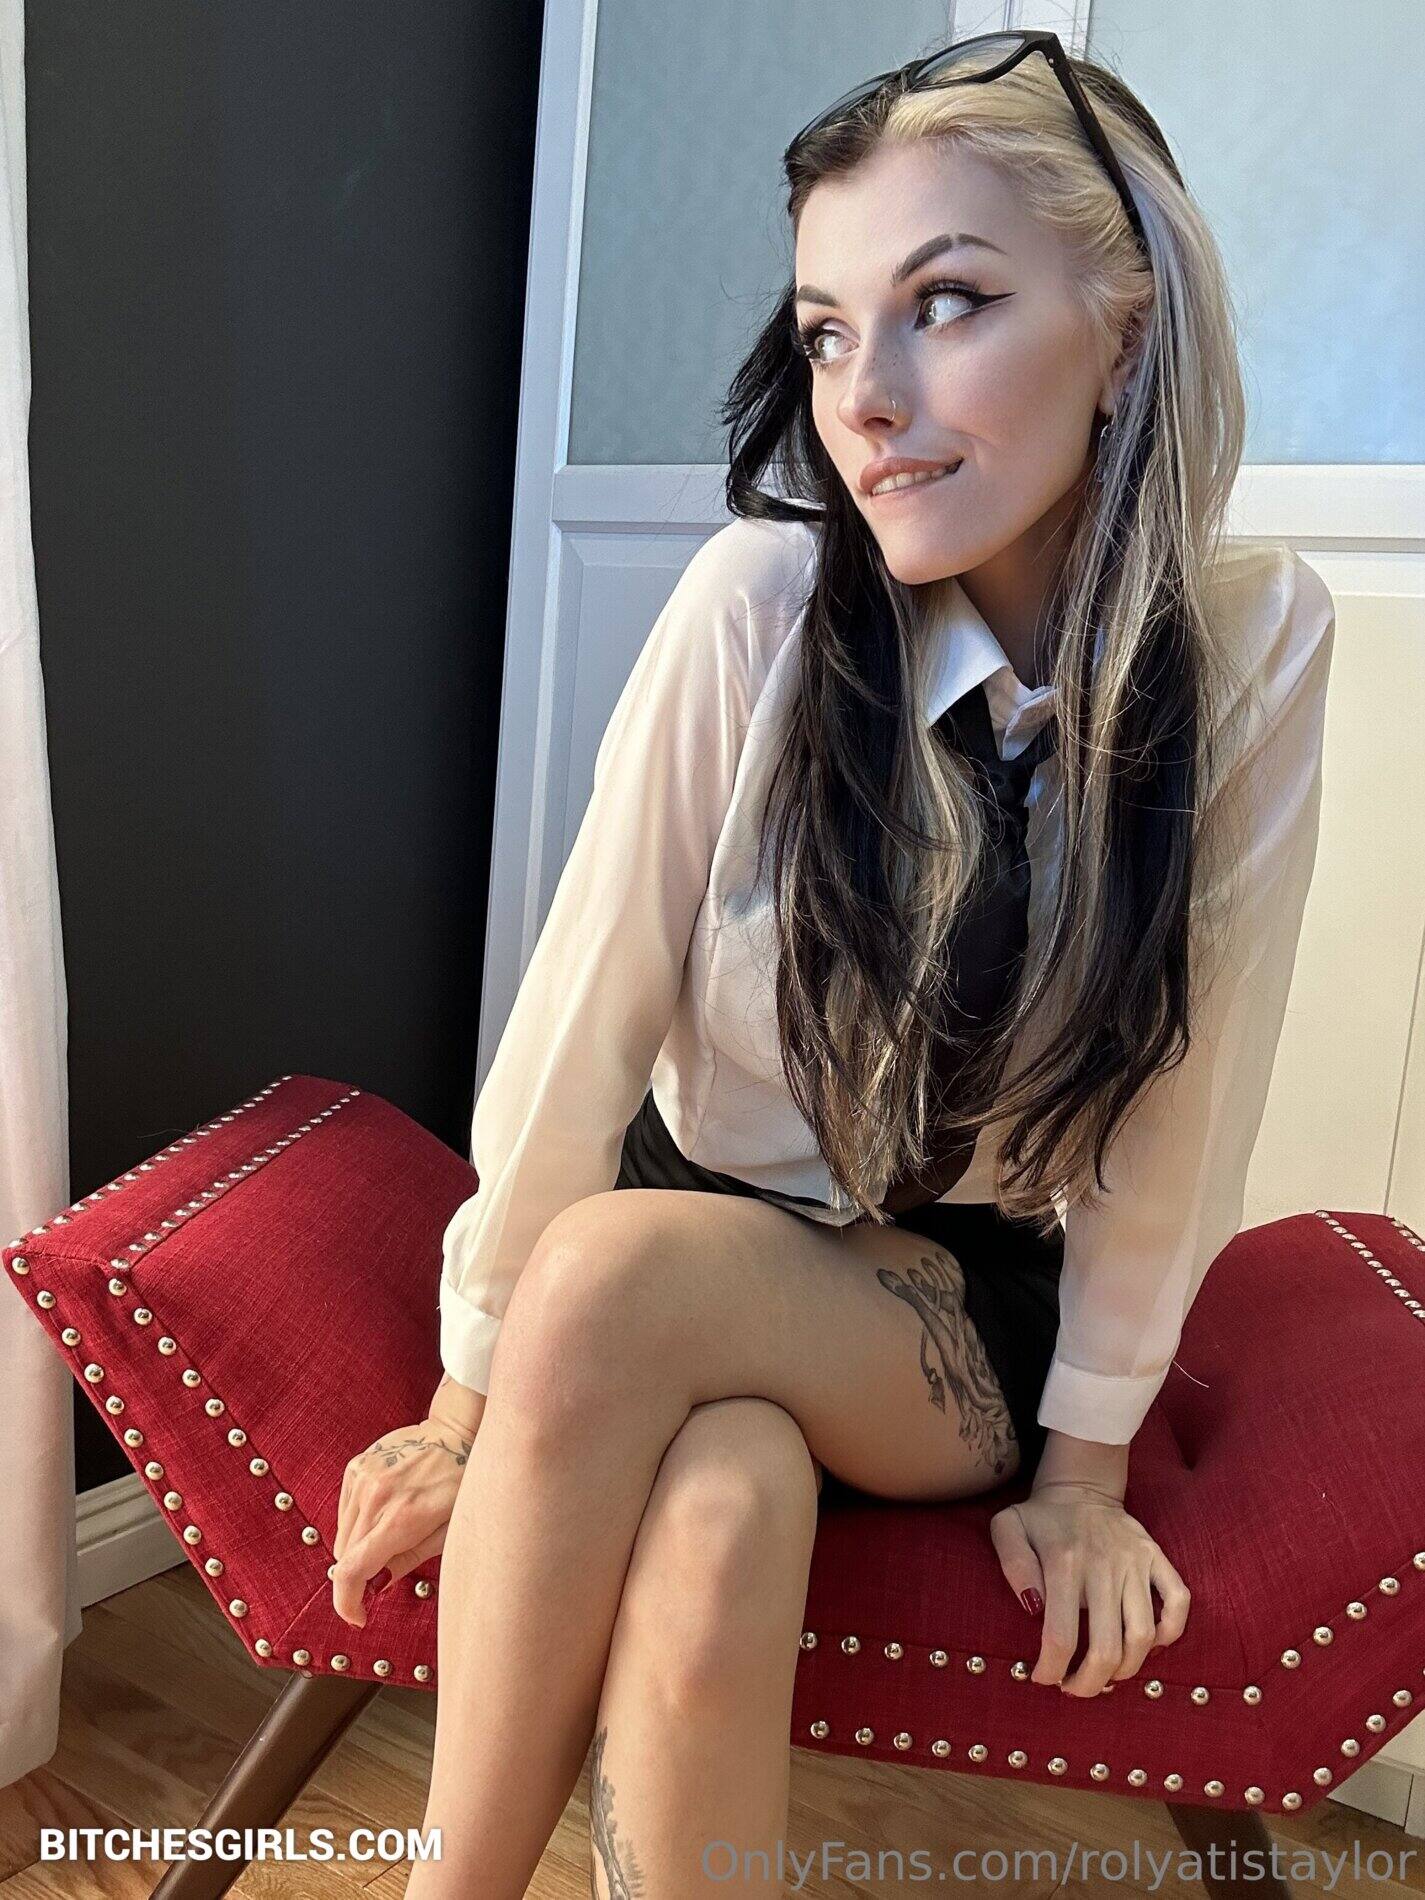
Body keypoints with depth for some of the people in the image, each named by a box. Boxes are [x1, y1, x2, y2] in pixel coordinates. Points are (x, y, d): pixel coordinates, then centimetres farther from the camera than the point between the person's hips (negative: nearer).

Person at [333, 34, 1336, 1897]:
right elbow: (588, 1009, -16)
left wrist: (1085, 1470, -4)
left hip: (979, 1314, 0)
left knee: (622, 1271, -30)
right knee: (713, 1542, -31)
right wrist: (469, 1408, -10)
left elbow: (1183, 1094, -9)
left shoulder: (1256, 641, -13)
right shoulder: (762, 600, -17)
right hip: (712, 1218, 1)